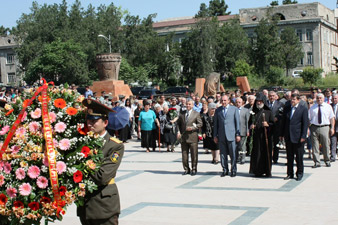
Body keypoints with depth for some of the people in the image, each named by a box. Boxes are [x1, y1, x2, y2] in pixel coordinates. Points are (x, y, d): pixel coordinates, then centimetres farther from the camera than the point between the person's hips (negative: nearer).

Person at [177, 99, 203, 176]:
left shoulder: (196, 114, 2)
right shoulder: (181, 114, 11)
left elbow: (200, 124, -1)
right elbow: (178, 124, 16)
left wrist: (192, 128, -15)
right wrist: (179, 131, 0)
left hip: (192, 137, -3)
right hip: (183, 137, 3)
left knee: (194, 154, 2)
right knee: (184, 154, 6)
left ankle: (194, 169, 13)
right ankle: (186, 169, 17)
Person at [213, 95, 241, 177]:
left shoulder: (234, 109, 5)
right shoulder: (218, 110, 12)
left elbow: (237, 122, 3)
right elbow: (215, 124, 12)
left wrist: (238, 134, -2)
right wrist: (215, 136, 7)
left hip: (231, 135, -2)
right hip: (221, 136, 2)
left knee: (233, 154, 0)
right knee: (223, 154, 5)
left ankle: (233, 171, 10)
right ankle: (225, 170, 15)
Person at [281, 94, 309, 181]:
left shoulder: (303, 109, -3)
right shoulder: (287, 108, 10)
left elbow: (305, 123, -6)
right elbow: (283, 122, 14)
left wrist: (303, 136, -12)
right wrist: (282, 134, 9)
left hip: (298, 137, -4)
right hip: (288, 136, 4)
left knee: (299, 157, 4)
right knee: (289, 156, 9)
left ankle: (299, 174, 15)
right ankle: (290, 173, 17)